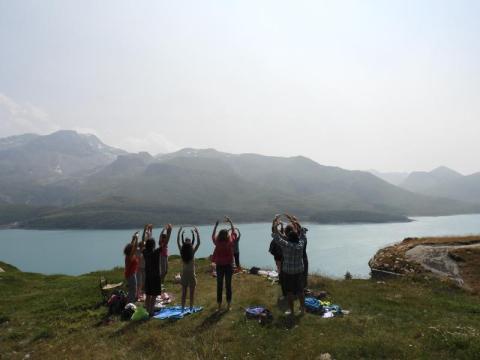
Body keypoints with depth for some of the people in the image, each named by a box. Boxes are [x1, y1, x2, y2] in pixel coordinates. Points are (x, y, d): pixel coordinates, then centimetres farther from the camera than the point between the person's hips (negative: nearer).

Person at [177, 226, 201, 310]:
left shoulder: (182, 251, -9)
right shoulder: (192, 252, -17)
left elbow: (178, 242, 4)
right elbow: (198, 243, -11)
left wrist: (179, 232, 6)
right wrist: (197, 233, -9)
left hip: (184, 274, 3)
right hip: (191, 275, -3)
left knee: (184, 293, 13)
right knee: (191, 294, 7)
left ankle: (183, 309, 20)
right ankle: (191, 308, 11)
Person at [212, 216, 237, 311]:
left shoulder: (217, 242, -10)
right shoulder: (230, 241, -12)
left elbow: (213, 235, 11)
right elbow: (234, 232, 5)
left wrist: (216, 225, 16)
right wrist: (230, 222, 12)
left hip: (219, 266, 1)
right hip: (228, 266, -1)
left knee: (219, 286, 10)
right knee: (228, 285, 9)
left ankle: (219, 305, 16)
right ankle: (229, 305, 16)